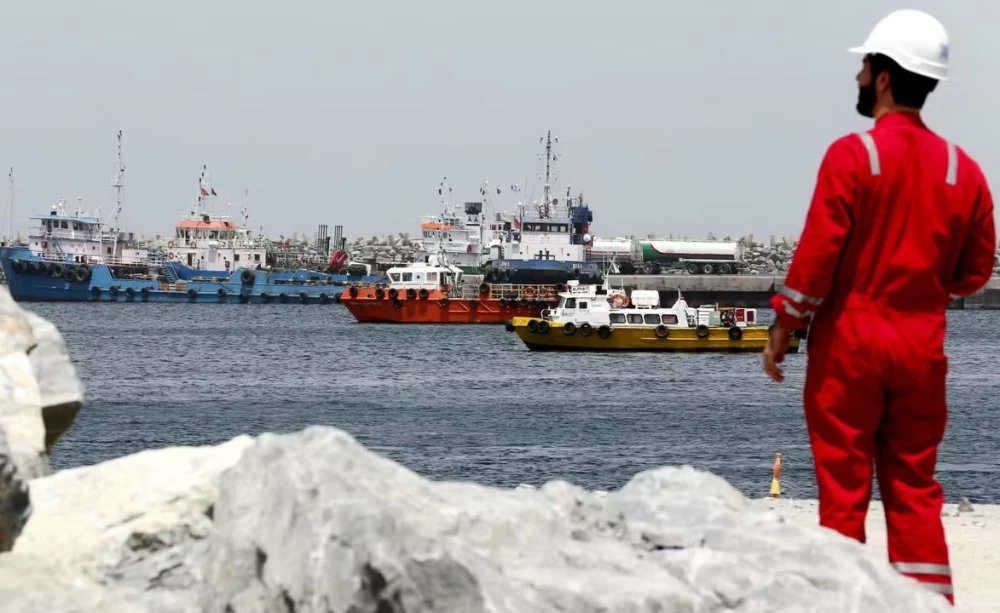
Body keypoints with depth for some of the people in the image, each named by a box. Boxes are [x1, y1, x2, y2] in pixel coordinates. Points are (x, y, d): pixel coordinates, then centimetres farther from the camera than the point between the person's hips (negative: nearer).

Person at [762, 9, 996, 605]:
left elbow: (818, 253, -13)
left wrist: (784, 328, -3)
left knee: (844, 484, 2)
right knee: (914, 487, 11)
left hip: (849, 341, -4)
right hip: (922, 348, 4)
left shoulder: (853, 154, -11)